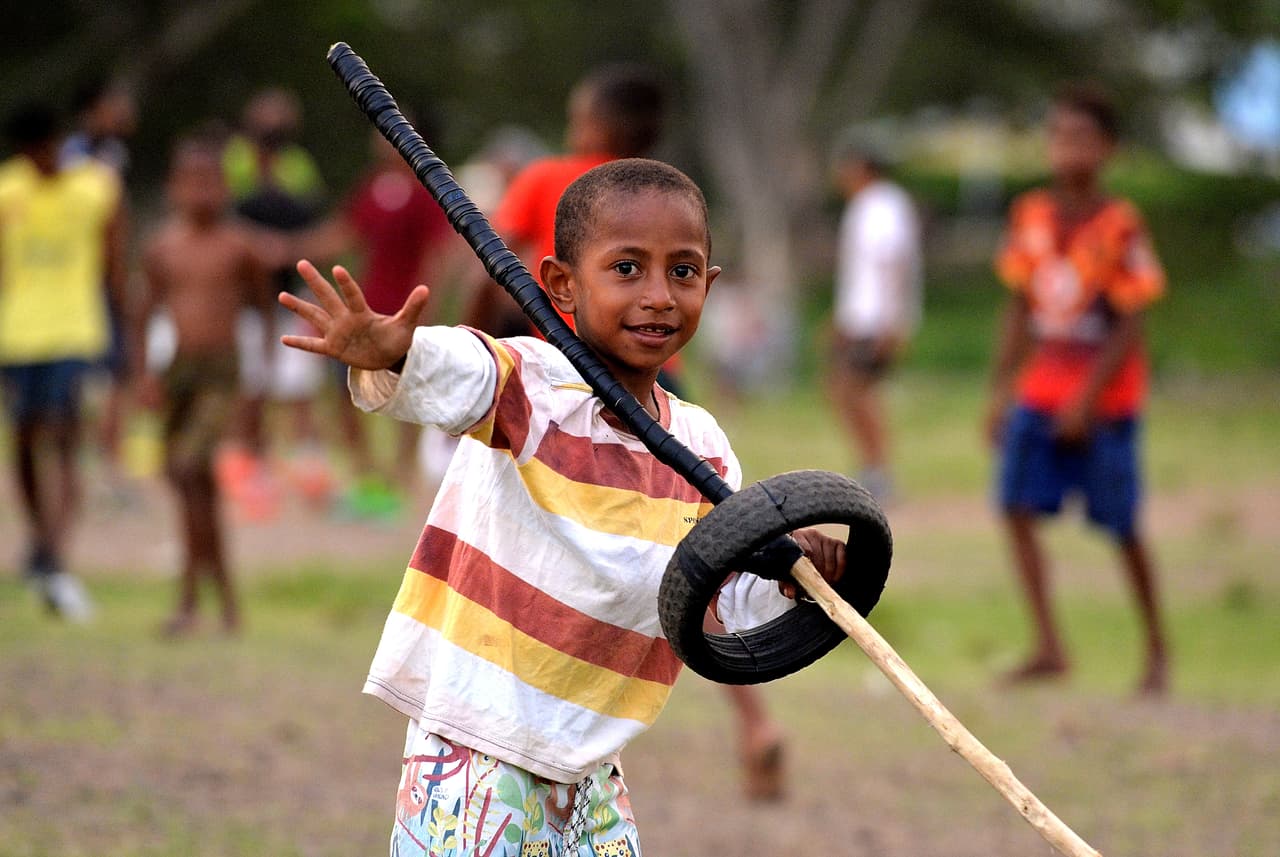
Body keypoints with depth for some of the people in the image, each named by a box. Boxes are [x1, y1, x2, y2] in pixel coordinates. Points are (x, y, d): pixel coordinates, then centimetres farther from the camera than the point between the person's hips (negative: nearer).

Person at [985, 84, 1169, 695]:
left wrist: (1086, 398, -16)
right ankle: (1047, 647, -3)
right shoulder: (1030, 216, 4)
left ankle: (1157, 651, 18)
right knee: (1017, 507, -8)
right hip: (1040, 390, 5)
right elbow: (1019, 311, 11)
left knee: (1122, 528, 2)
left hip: (1104, 398, -5)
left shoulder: (1119, 226, -11)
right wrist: (1002, 389, 7)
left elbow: (1130, 328, -11)